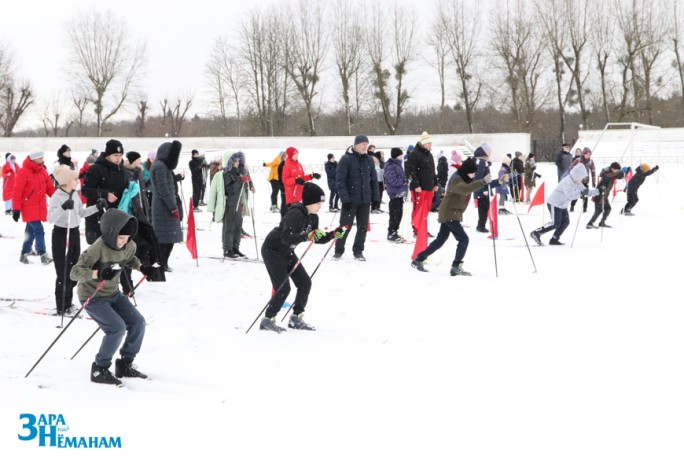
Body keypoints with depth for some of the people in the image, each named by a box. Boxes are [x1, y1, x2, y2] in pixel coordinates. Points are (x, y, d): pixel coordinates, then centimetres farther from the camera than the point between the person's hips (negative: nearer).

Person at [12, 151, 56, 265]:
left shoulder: (42, 171, 9)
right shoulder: (23, 172, -13)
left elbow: (49, 187, 12)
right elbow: (17, 192, -14)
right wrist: (16, 209, -16)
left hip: (40, 207, 7)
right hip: (29, 207, -7)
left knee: (31, 231, 14)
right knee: (39, 230, -14)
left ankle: (24, 254, 25)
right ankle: (43, 255, -12)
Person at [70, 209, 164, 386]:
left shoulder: (129, 246, -5)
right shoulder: (98, 248, -28)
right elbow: (74, 272, -31)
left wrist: (143, 268, 1)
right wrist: (98, 273, -46)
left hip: (113, 294, 8)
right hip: (92, 297, -8)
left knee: (138, 323, 1)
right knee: (117, 328, -21)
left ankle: (125, 364, 19)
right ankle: (99, 370, -4)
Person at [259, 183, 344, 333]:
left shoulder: (312, 217, 0)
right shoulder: (295, 214, -27)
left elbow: (317, 239, 6)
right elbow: (286, 237, -38)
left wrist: (333, 234, -9)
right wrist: (307, 236, -49)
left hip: (287, 252, 9)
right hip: (272, 250, -9)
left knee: (305, 283, 4)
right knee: (283, 288, -15)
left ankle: (296, 319, 14)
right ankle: (267, 320, -4)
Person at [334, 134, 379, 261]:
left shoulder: (368, 160, 8)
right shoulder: (346, 159, -9)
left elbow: (373, 179, 13)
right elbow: (340, 180, -12)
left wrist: (375, 197, 8)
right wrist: (345, 198, -17)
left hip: (365, 200, 5)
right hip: (351, 200, -5)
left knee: (363, 227, 7)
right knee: (345, 226, 2)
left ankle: (358, 251, 19)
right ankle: (339, 250, 16)